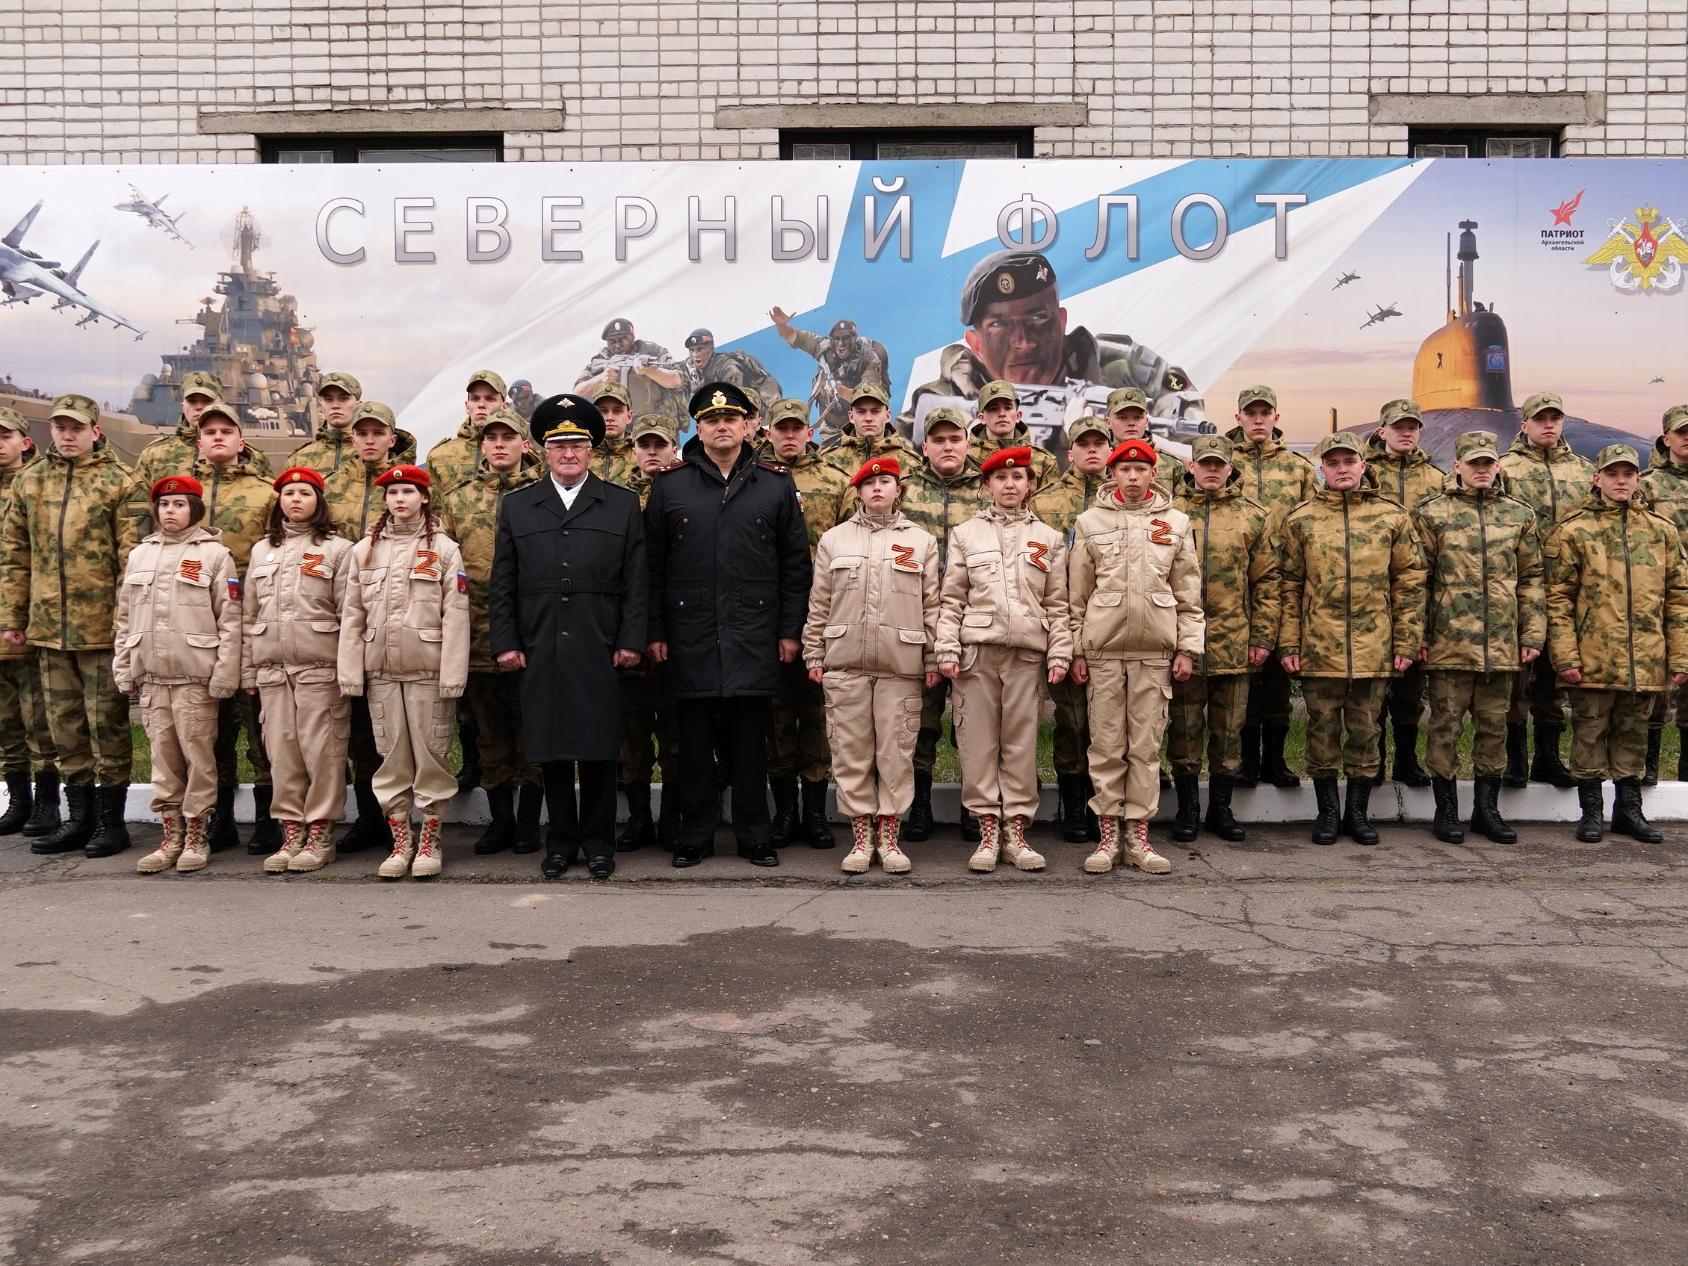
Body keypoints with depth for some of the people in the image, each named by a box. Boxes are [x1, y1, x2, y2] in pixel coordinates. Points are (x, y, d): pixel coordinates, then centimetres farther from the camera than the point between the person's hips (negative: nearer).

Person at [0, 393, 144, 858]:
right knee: (65, 724, 12)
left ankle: (110, 819, 12)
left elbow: (133, 558, -7)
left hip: (102, 626, -5)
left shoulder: (120, 483, -4)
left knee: (106, 722, 2)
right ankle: (79, 817, 22)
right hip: (48, 625, 5)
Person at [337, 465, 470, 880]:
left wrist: (452, 675, -11)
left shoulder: (444, 549, 0)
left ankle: (429, 842, 12)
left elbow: (455, 616, -5)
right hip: (381, 670, 3)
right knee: (392, 756, 7)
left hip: (428, 670, -3)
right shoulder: (364, 550, 10)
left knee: (429, 753, 1)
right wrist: (350, 673, 2)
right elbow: (352, 616, 8)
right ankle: (400, 842, 16)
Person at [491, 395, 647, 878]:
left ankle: (599, 842, 15)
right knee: (550, 751, 6)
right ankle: (560, 842, 18)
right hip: (539, 652, 2)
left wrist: (631, 640, -3)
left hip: (600, 652, -1)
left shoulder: (622, 505, 8)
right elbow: (503, 584, 9)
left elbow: (635, 581, 4)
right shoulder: (516, 507, 11)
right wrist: (505, 642, 1)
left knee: (598, 749, 2)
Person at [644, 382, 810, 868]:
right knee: (694, 737, 6)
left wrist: (791, 629, 1)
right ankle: (696, 834, 16)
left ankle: (754, 835, 15)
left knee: (750, 735, 5)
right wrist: (655, 631, 1)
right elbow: (652, 564, 6)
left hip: (754, 635, 0)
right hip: (690, 635, 0)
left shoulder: (776, 483, 6)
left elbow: (795, 562, 6)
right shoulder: (670, 485, 6)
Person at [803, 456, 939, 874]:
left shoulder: (921, 541, 9)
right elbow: (818, 605, 10)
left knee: (896, 752, 1)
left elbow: (932, 606, 8)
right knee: (851, 752, 3)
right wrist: (814, 656, 6)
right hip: (845, 663, 1)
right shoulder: (833, 539, 10)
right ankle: (861, 837, 12)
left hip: (901, 665, 0)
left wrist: (933, 659, 3)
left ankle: (888, 837, 11)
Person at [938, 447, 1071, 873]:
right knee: (979, 742, 0)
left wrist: (1060, 654, 1)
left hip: (1028, 652, 1)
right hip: (977, 650, 0)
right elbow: (952, 599, 6)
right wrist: (947, 649, -3)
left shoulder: (1048, 538, 13)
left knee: (1022, 742, 2)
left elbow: (1058, 605, 10)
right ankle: (988, 831, 7)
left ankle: (1016, 832, 9)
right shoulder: (965, 534, 10)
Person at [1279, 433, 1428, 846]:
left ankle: (1358, 811, 21)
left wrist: (1407, 641, 0)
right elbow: (1289, 585, 4)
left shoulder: (1392, 517, 5)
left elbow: (1409, 582, 5)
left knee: (1365, 731, 9)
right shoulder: (1301, 519, 4)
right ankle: (1327, 811, 19)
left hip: (1373, 649, 0)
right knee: (1322, 731, 7)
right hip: (1318, 648, 0)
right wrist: (1289, 643, -1)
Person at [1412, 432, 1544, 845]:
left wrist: (1533, 634, 5)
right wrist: (1418, 636, -6)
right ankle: (1446, 811, 12)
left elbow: (1531, 579, 11)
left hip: (1502, 646, 3)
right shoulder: (1431, 513, 1)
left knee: (1494, 728, 10)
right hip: (1449, 642, -3)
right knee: (1446, 726, 2)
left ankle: (1487, 809, 21)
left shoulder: (1519, 515, 10)